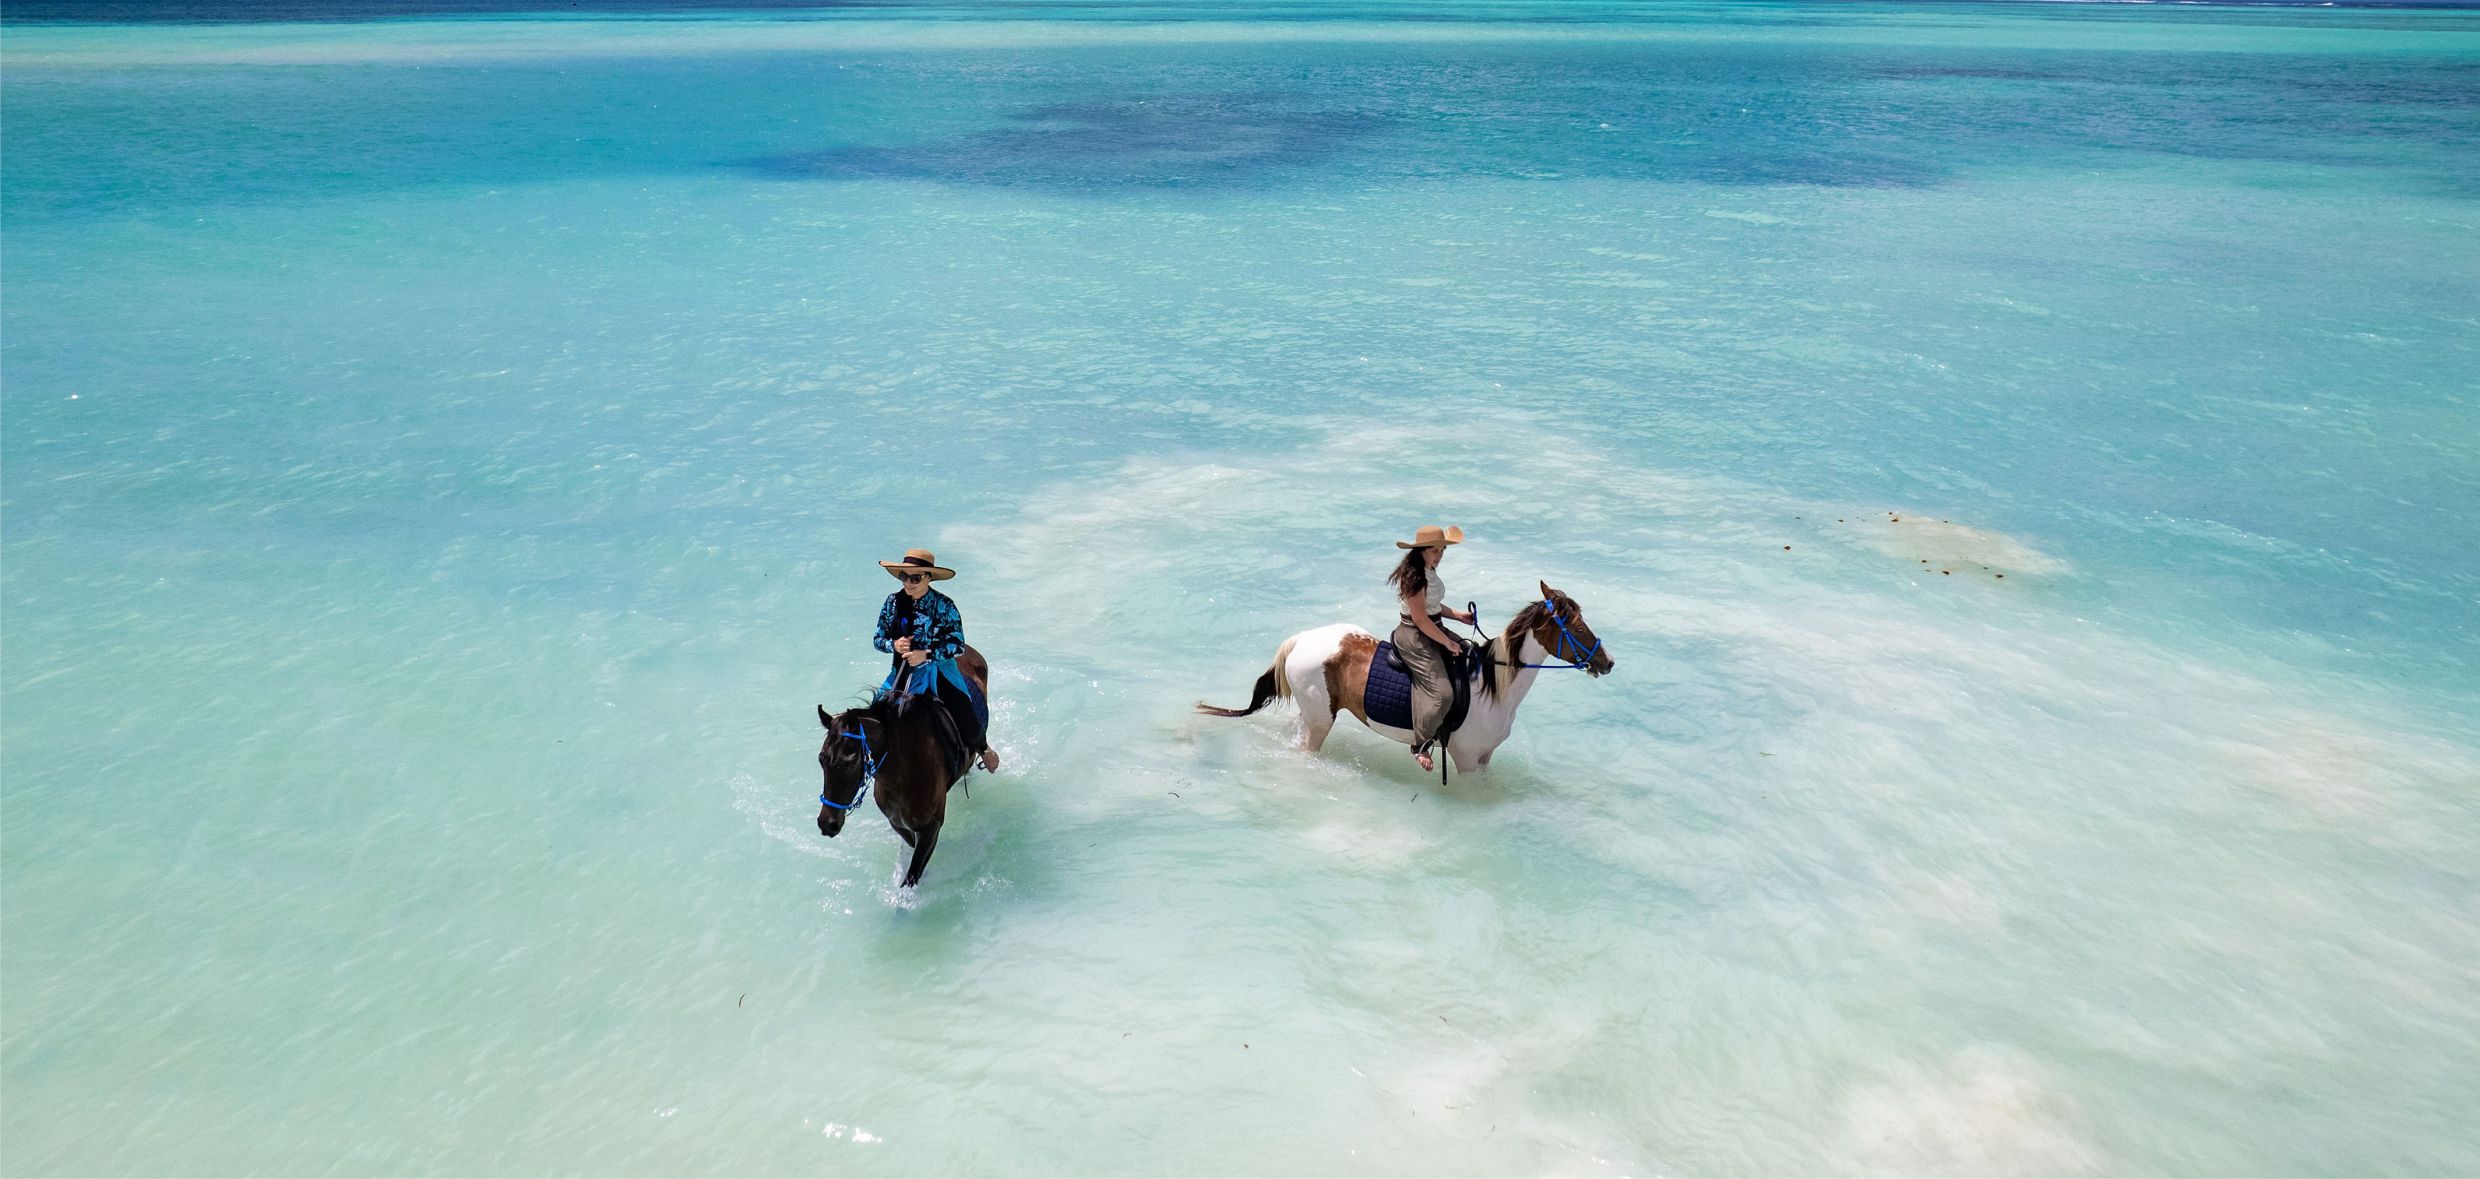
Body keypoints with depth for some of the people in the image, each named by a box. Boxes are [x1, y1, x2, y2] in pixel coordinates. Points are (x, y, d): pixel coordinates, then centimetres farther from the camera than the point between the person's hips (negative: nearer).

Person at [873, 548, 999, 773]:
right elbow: (878, 639, 5)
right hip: (903, 673, 3)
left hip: (940, 672, -3)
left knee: (969, 728, -9)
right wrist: (894, 645, -17)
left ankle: (984, 748, 28)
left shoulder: (944, 605, -11)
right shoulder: (894, 602, -2)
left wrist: (926, 655, -25)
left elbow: (958, 645, -13)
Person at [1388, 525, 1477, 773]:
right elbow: (1420, 619, -23)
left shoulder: (1428, 572, 11)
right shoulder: (1415, 577, -21)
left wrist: (1457, 615, 11)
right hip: (1414, 637, -11)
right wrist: (1447, 643, -17)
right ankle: (1420, 746, -10)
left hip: (1432, 630, 11)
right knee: (1441, 691, -20)